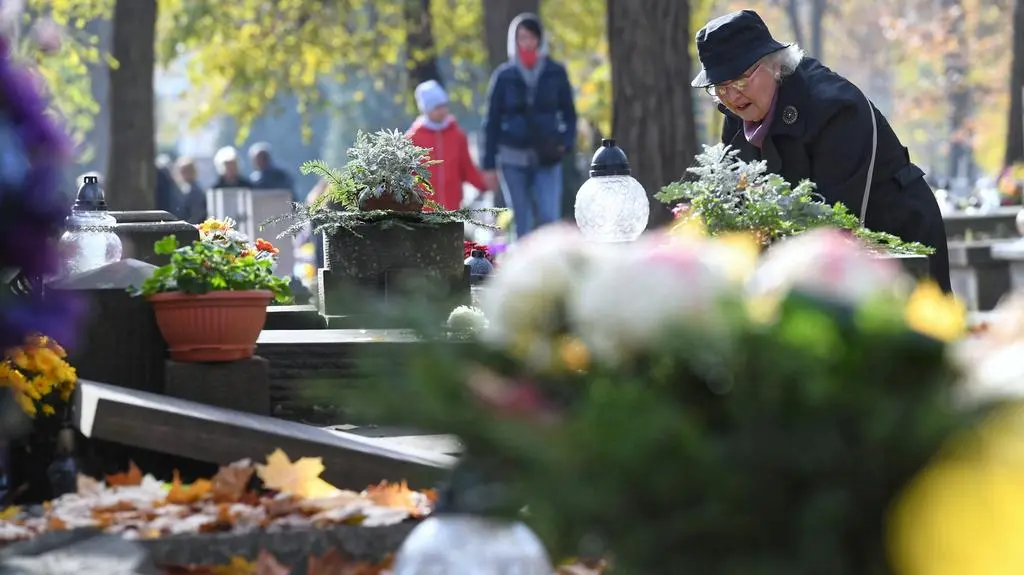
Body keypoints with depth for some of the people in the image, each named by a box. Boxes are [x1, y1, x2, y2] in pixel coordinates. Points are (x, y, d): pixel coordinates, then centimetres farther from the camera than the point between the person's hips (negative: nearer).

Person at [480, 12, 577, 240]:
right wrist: (489, 165, 1)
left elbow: (569, 113, 11)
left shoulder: (556, 73, 2)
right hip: (513, 160, 0)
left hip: (547, 160, 0)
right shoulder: (503, 76, 0)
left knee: (549, 218, -14)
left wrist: (566, 142, -8)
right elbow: (492, 122, 4)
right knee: (522, 224, 2)